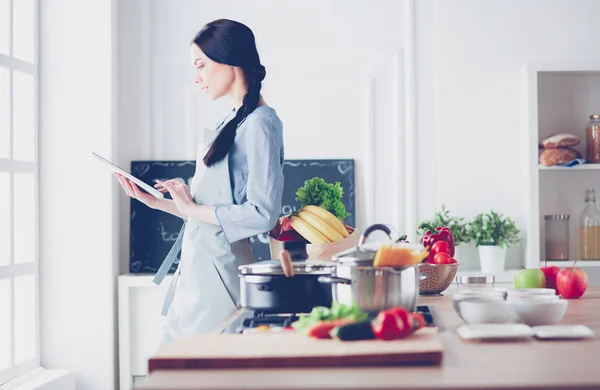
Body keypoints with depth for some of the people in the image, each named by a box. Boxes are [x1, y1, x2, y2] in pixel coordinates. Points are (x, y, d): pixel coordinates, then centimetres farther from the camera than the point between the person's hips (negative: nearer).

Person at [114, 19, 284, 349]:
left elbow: (262, 214, -20)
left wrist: (193, 209, -12)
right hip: (198, 268, 9)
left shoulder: (260, 123, -12)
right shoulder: (231, 123, 15)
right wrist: (155, 201, 13)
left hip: (221, 270, -9)